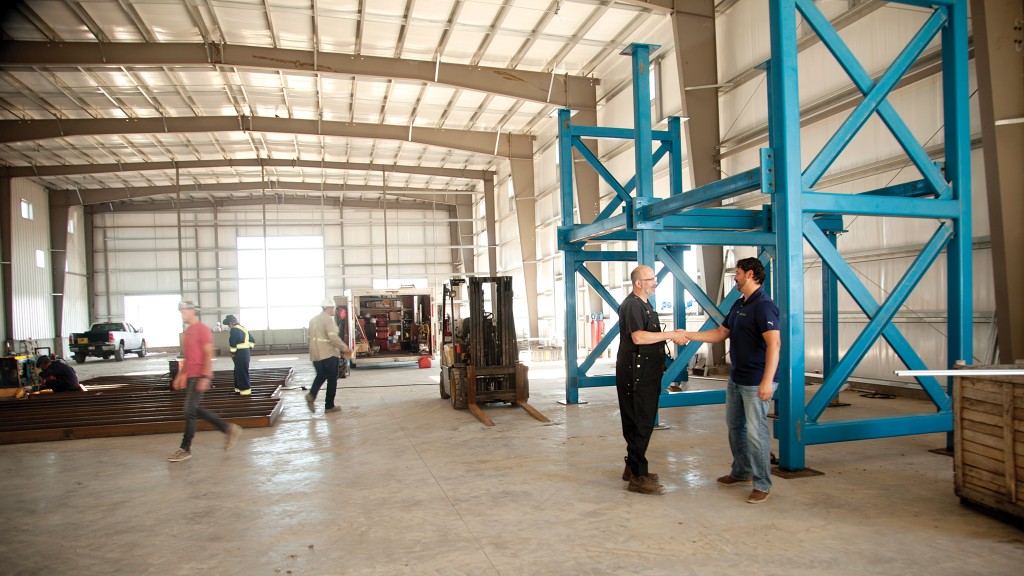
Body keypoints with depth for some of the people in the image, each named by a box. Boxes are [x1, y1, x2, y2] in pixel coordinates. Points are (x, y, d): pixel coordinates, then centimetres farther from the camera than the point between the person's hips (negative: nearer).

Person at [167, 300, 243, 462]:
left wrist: (205, 377, -21)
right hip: (190, 376, 9)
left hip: (199, 376, -9)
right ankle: (229, 429, 19)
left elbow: (208, 354, -16)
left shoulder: (203, 329, -11)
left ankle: (185, 449, 4)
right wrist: (180, 375, 20)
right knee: (196, 409, 10)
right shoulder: (187, 332, 17)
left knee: (190, 411, -6)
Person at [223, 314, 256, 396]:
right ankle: (239, 387, 26)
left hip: (240, 354, -9)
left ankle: (245, 389, -1)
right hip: (246, 352, 9)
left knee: (242, 372, -4)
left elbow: (232, 343, -21)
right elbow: (252, 340, 19)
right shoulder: (244, 328, 16)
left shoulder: (234, 329, -13)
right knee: (238, 371, 19)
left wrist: (232, 352, -9)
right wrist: (249, 348, 20)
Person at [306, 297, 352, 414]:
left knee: (320, 376, 20)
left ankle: (311, 395, -4)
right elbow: (333, 337, -22)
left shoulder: (313, 320, 11)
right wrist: (345, 348, -11)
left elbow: (311, 337, 16)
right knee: (332, 380, 5)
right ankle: (329, 406, 8)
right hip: (329, 355, -7)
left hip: (315, 355, 7)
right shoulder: (329, 319, -14)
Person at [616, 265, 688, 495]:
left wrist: (673, 336, 14)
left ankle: (633, 468, 26)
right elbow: (638, 337, -26)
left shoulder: (645, 305, 20)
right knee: (640, 424, -7)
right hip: (636, 374, -10)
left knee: (643, 422, 15)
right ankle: (638, 476, -2)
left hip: (647, 373, 10)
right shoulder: (631, 305, -14)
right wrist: (670, 335, -20)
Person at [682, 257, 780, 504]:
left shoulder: (764, 305, -18)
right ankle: (741, 472, 33)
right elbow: (721, 333, 19)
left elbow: (774, 343, -26)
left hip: (756, 381, -10)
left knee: (755, 431, -5)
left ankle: (762, 484, 6)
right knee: (735, 426, 18)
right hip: (736, 378, 10)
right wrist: (688, 335, 12)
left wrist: (767, 381, -31)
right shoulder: (739, 305, 13)